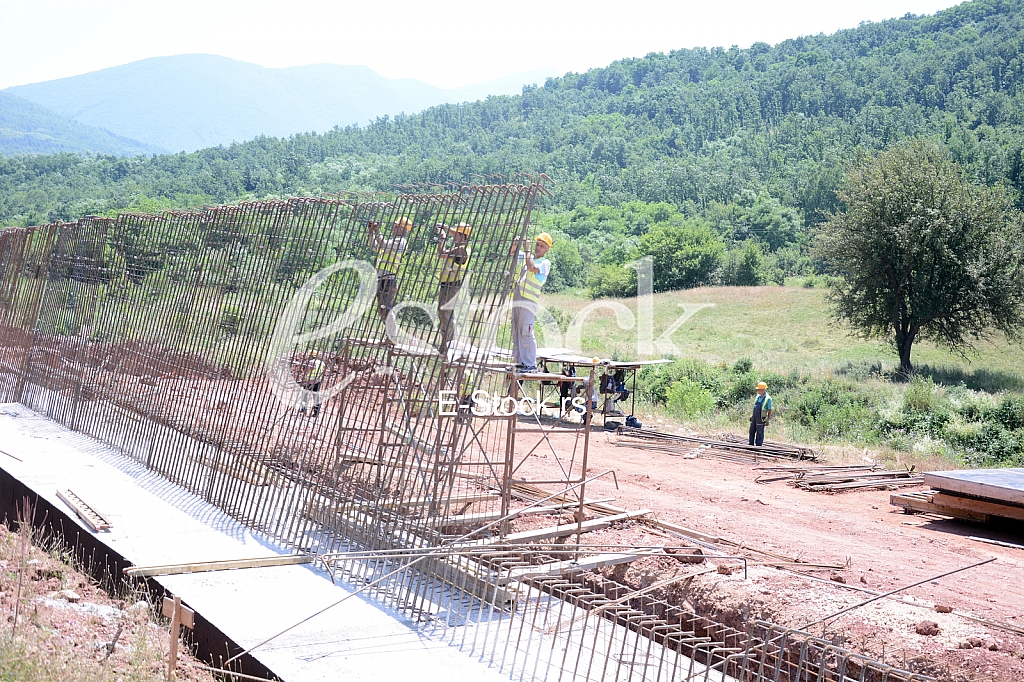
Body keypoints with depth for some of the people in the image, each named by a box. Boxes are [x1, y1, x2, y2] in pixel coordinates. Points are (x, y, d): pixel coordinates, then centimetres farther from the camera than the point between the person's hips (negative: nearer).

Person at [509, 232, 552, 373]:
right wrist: (517, 244, 4)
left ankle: (531, 364, -11)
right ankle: (520, 362, 12)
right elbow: (512, 251, 26)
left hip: (529, 300, -7)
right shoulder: (526, 257, 21)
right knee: (516, 333, 7)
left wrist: (527, 251, -6)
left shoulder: (545, 263, -1)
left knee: (526, 333, -13)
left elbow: (532, 268, -18)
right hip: (517, 298, 7)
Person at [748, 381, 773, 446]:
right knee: (752, 431, 11)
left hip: (761, 419, -7)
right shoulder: (758, 396, 10)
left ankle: (758, 445, 8)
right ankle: (751, 445, 20)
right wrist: (752, 415, 20)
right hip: (754, 417, 7)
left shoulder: (768, 398, -12)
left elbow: (770, 410, -9)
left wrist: (768, 420, -11)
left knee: (760, 433, 1)